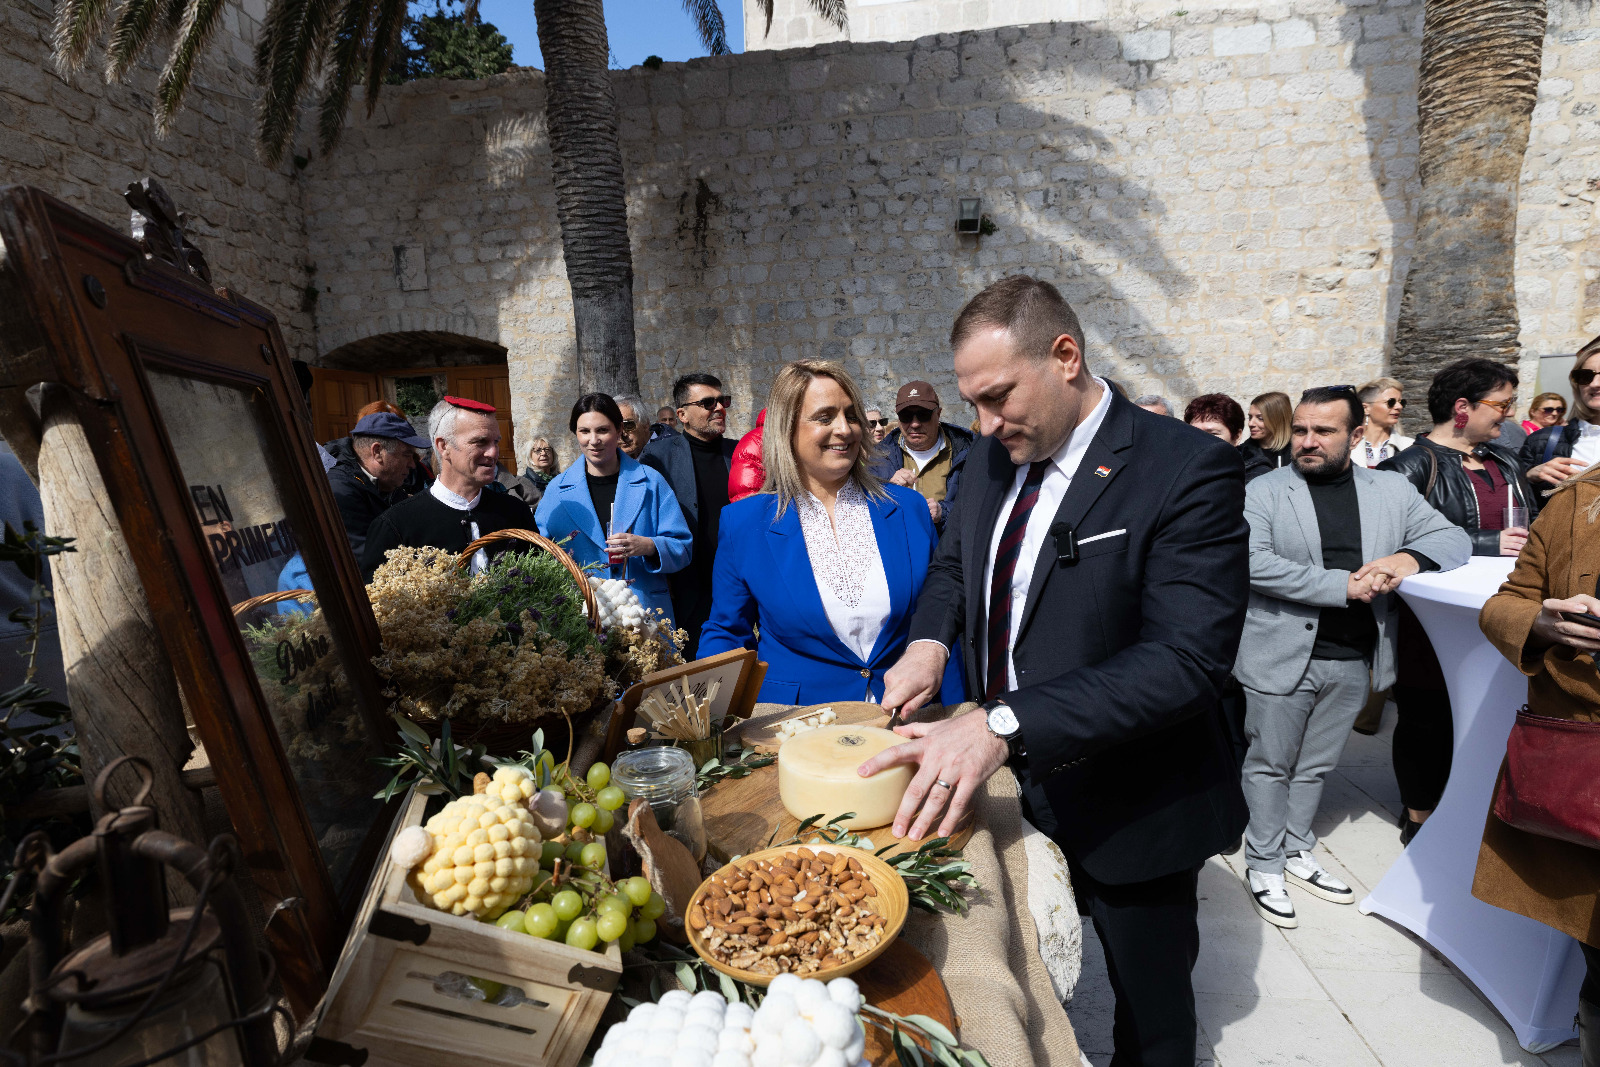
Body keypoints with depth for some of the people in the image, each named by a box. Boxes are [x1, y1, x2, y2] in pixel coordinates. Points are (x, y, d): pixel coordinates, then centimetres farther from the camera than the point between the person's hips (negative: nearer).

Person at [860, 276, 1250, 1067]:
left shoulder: (1188, 470, -22)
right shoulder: (993, 458, 1)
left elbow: (1187, 660, -29)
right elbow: (952, 563, 14)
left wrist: (1005, 723, -37)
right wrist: (930, 642, -7)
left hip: (1127, 813, -5)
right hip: (1013, 788, 6)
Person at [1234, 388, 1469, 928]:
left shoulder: (1392, 490, 8)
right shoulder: (1264, 491, -6)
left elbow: (1454, 538, 8)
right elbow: (1252, 561, -19)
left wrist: (1410, 557, -15)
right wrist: (1343, 585, -22)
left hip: (1351, 662, 4)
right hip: (1282, 657, -4)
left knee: (1314, 766, 18)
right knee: (1269, 765, 7)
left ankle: (1296, 852, 35)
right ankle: (1265, 867, 21)